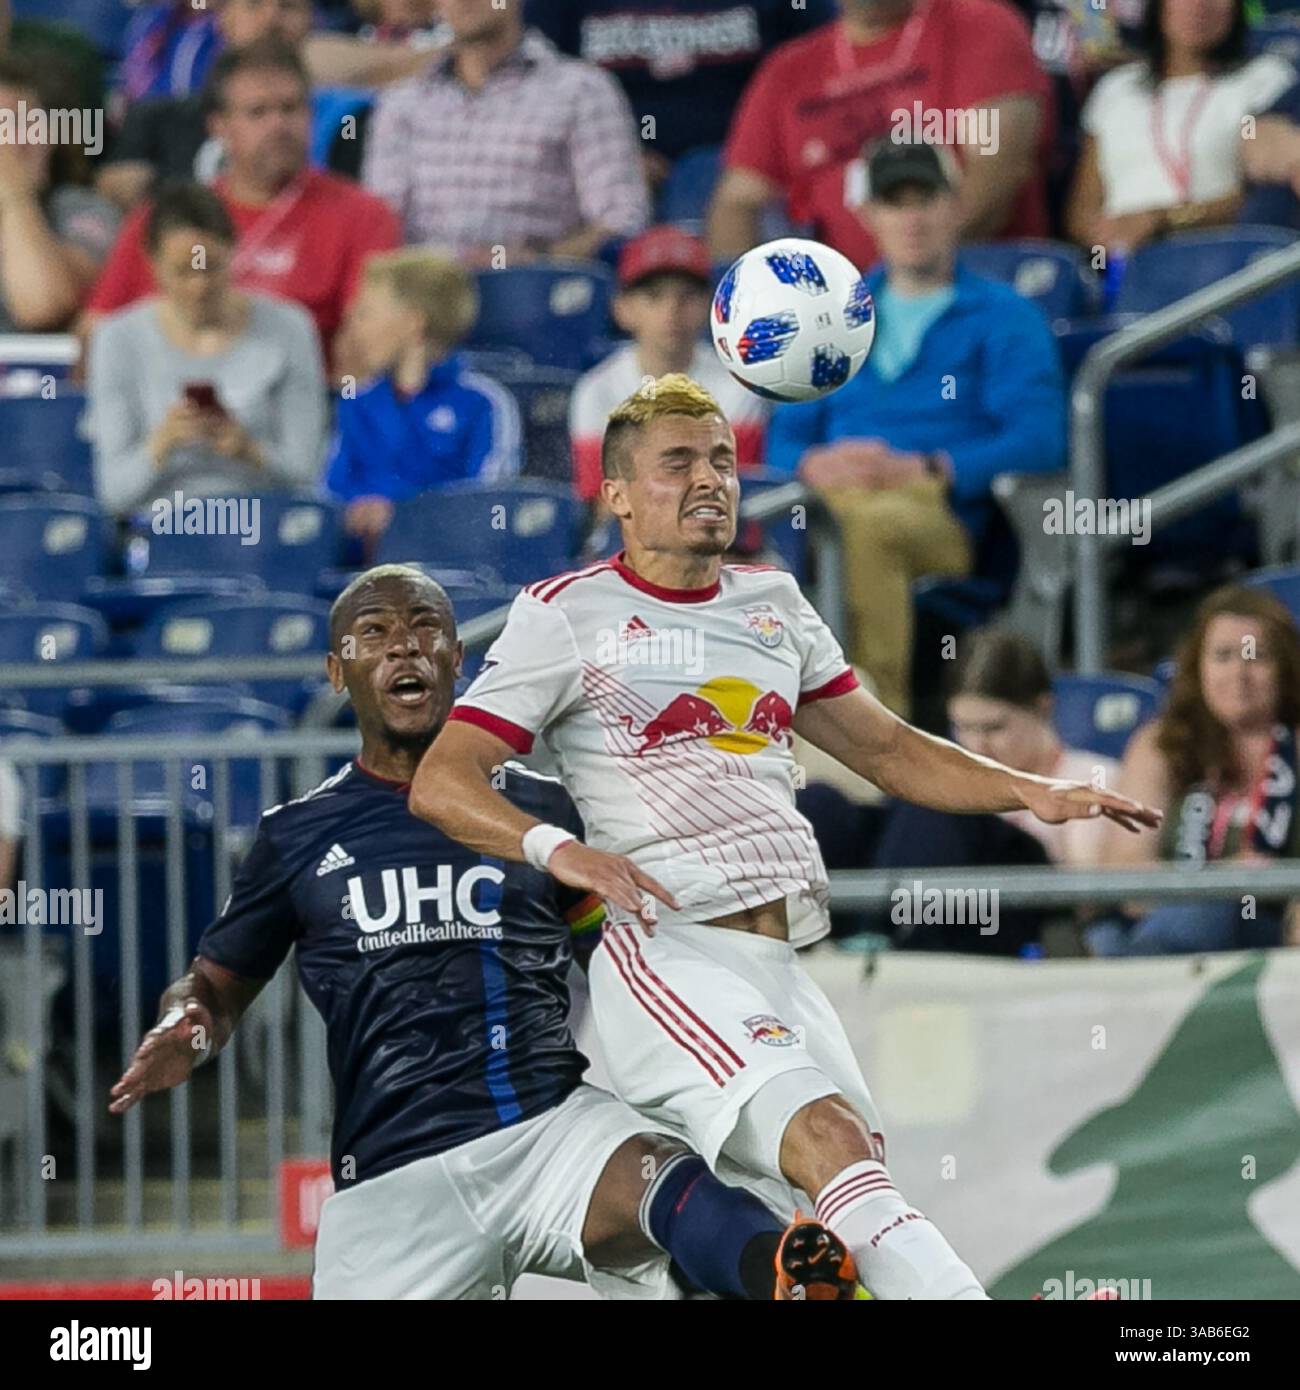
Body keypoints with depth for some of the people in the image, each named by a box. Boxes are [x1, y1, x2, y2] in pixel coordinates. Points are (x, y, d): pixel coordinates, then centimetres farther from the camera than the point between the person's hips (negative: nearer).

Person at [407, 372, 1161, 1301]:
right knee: (832, 1142, -29)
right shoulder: (564, 614, 3)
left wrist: (1032, 793, 14)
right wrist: (556, 849, -22)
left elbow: (885, 748, 29)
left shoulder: (773, 604, 21)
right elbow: (442, 782, -3)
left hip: (783, 970, 7)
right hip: (668, 948, -7)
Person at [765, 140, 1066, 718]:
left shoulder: (1004, 317, 15)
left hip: (936, 514, -3)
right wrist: (813, 465, -4)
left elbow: (1038, 441, 0)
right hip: (827, 497, 3)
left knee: (865, 524, -41)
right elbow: (784, 437, 22)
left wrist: (921, 469, -13)